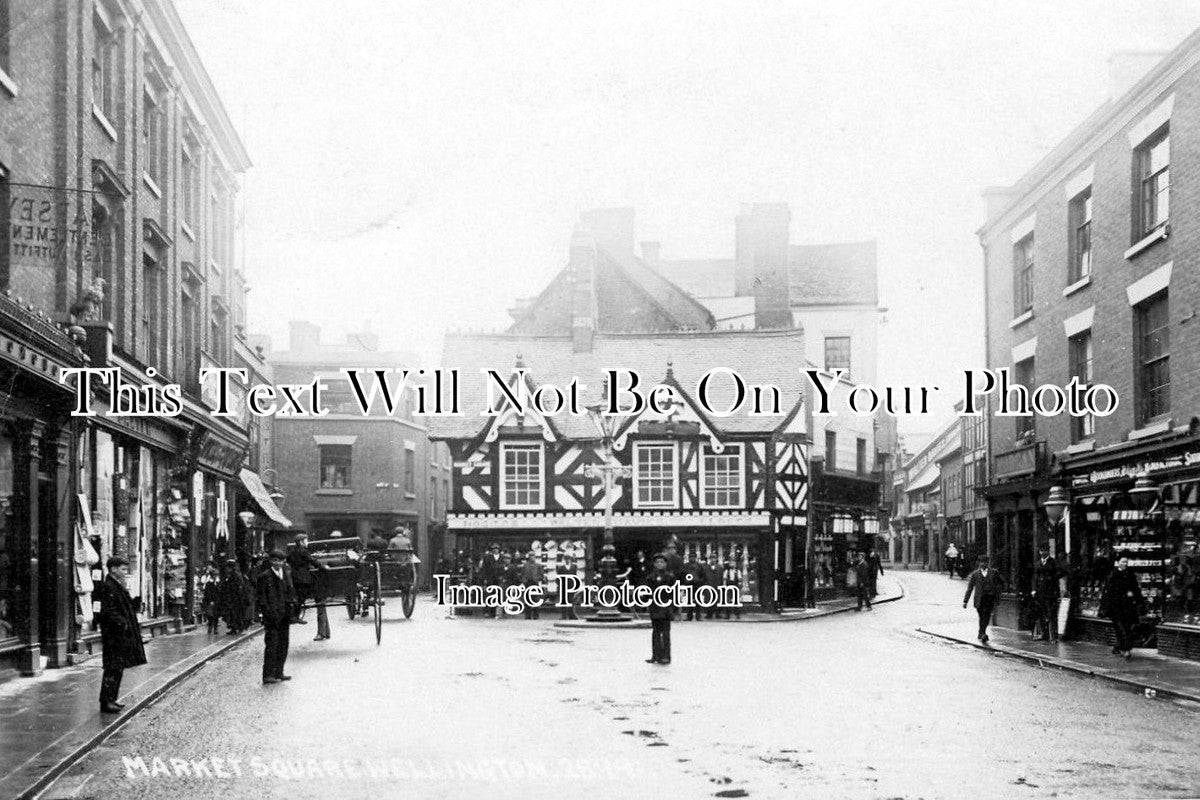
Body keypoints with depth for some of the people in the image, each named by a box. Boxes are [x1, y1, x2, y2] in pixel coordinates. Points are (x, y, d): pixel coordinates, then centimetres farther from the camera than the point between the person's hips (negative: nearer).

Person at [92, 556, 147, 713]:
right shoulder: (108, 587, -15)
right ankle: (106, 702, -7)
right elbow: (108, 612, -21)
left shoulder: (119, 587, 17)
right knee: (113, 668, -9)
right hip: (114, 635, -10)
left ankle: (111, 699, 21)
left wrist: (137, 598, 5)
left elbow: (132, 607, 21)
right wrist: (122, 623, -22)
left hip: (122, 635, 10)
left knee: (118, 668, 14)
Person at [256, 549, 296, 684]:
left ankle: (278, 673, 19)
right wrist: (268, 613, -16)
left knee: (283, 645, 11)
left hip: (284, 616, 7)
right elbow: (262, 598, -9)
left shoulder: (287, 574, 13)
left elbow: (291, 591, 23)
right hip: (272, 616, -7)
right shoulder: (265, 577, -7)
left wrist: (292, 601, 4)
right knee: (271, 644, -10)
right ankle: (268, 675, -9)